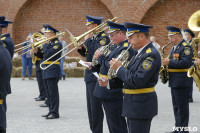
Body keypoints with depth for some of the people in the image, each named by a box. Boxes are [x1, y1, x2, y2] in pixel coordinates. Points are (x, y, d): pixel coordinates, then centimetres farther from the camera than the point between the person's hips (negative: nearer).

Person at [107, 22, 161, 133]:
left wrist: (119, 68, -16)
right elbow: (132, 76, 17)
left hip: (141, 106, -10)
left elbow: (137, 81, -27)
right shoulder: (141, 52, 13)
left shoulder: (151, 55, -19)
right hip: (134, 106, 10)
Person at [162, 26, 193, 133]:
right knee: (176, 107, 14)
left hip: (182, 82, -10)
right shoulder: (174, 48, 17)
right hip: (174, 82, 10)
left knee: (182, 107, -5)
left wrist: (170, 62, -23)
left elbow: (187, 63, -24)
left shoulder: (185, 47, -13)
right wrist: (166, 62, 7)